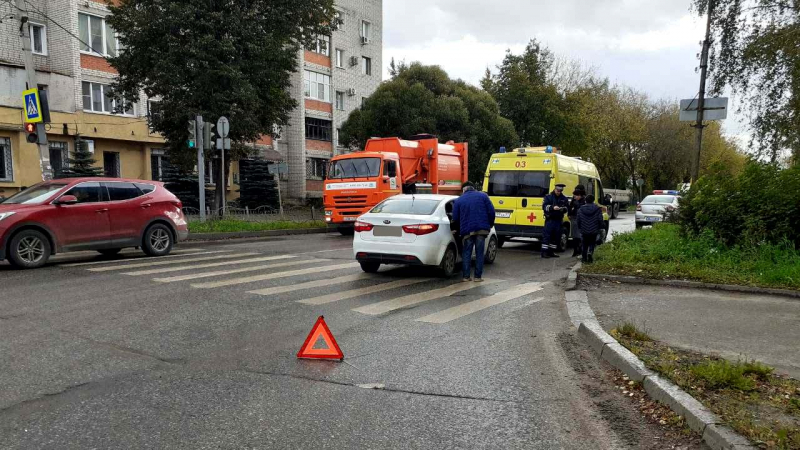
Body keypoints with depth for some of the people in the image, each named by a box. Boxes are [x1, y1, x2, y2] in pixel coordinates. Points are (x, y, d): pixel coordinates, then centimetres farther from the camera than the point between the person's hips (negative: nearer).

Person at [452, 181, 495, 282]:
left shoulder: (459, 200, 7)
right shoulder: (483, 196, 8)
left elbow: (455, 218, 5)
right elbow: (491, 211, 2)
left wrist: (459, 230, 19)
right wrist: (490, 224, 16)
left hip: (467, 231, 0)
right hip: (482, 229, 1)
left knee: (466, 253, 8)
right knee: (479, 253, 7)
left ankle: (466, 276, 5)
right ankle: (478, 276, 7)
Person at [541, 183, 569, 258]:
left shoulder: (564, 198, 12)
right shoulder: (549, 197, 1)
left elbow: (567, 207, 11)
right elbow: (544, 206, -7)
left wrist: (563, 208, -12)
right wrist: (552, 207, -22)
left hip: (558, 220, 4)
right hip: (550, 219, -4)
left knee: (556, 236, 5)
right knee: (547, 235, -8)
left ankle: (551, 252, 14)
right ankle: (544, 252, -7)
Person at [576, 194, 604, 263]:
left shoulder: (581, 209, -2)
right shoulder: (598, 209, -6)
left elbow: (578, 220, 3)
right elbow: (600, 220, -5)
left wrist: (580, 227, 17)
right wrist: (600, 227, 11)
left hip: (584, 231, 1)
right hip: (594, 231, -1)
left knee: (585, 244, 14)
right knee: (592, 243, 12)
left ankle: (584, 257, 13)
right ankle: (590, 252, -15)